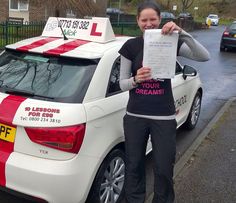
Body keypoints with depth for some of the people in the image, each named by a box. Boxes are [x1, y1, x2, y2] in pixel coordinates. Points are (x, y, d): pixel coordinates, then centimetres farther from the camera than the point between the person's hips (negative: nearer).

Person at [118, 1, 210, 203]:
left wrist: (181, 33, -30)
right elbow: (122, 83, 1)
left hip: (164, 116, -1)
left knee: (164, 168, 8)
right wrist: (136, 79, -22)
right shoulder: (131, 46, 0)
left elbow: (204, 56, -17)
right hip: (135, 116, 1)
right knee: (134, 165, 13)